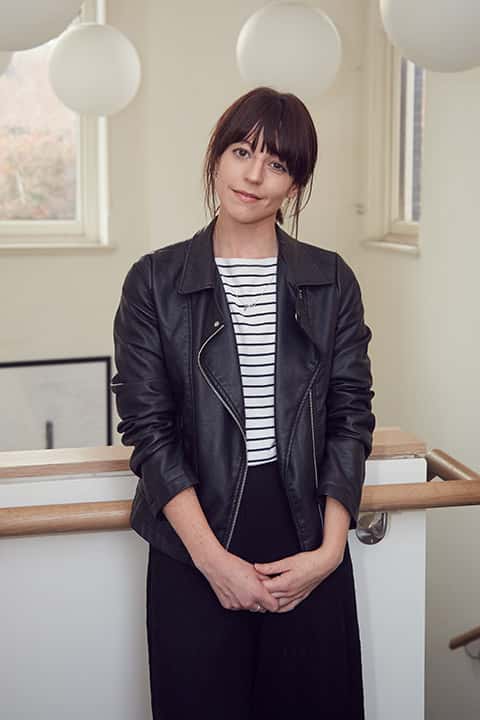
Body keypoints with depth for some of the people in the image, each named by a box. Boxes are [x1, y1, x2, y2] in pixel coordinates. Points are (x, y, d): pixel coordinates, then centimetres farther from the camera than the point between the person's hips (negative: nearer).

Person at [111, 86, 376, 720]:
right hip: (195, 549, -1)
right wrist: (213, 558, -12)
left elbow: (351, 418, 3)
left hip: (308, 545, 2)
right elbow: (148, 427, -5)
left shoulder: (331, 281, 4)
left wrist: (330, 550, -7)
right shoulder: (155, 281, -1)